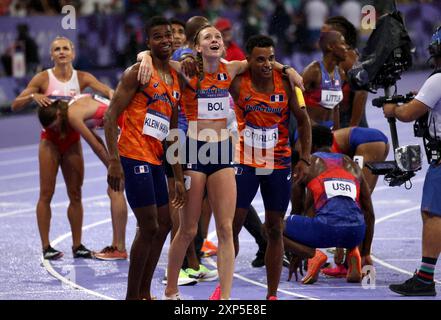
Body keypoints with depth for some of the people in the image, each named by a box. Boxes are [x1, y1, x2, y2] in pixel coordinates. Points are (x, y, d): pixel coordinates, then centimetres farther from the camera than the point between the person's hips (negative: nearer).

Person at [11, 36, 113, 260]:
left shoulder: (82, 78, 2)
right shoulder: (44, 78, -4)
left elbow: (107, 91, -13)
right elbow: (15, 105, -5)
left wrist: (112, 96, -36)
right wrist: (33, 96, -24)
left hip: (72, 139, 3)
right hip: (50, 139, -3)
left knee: (75, 194, 6)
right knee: (46, 193, -3)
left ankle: (77, 245, 12)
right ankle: (46, 246, -1)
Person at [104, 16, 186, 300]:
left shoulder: (175, 80, 16)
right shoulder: (139, 72, -7)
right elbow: (111, 116, -13)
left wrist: (179, 178, 18)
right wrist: (114, 161, -22)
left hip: (155, 160, 9)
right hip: (134, 157, -9)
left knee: (164, 224, 12)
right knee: (149, 227, -9)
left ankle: (144, 292, 21)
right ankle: (133, 296, 0)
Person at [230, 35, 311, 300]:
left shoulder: (285, 83, -7)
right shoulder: (238, 85, -11)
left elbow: (303, 120, 2)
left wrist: (305, 159, 0)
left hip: (279, 165, 1)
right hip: (245, 163, -1)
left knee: (275, 229, 5)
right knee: (233, 225, -1)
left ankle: (272, 294, 12)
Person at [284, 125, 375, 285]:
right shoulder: (352, 165, 27)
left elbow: (300, 207, 22)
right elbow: (369, 213, 26)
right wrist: (366, 253, 33)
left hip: (326, 229, -4)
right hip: (355, 233, 4)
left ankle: (312, 253, -10)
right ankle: (353, 254, 11)